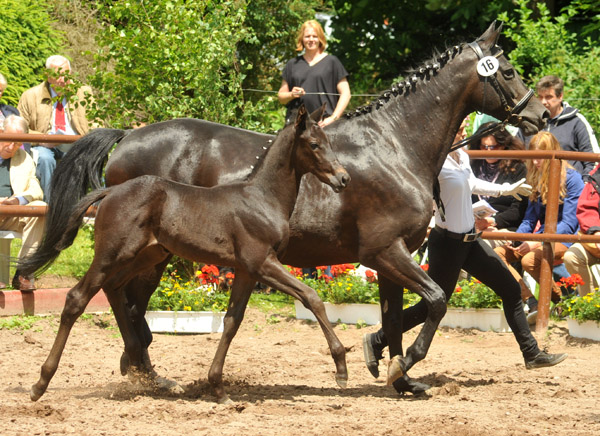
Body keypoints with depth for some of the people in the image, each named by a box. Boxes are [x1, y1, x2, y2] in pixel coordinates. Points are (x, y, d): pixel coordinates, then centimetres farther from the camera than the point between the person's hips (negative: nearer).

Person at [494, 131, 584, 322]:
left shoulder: (572, 179, -10)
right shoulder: (536, 180, 11)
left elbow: (568, 224, -16)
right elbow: (529, 219, 15)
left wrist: (536, 243, -23)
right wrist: (515, 238, -6)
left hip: (565, 240, -8)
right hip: (542, 237, 8)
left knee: (529, 260, -34)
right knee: (497, 254, -12)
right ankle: (532, 304, -24)